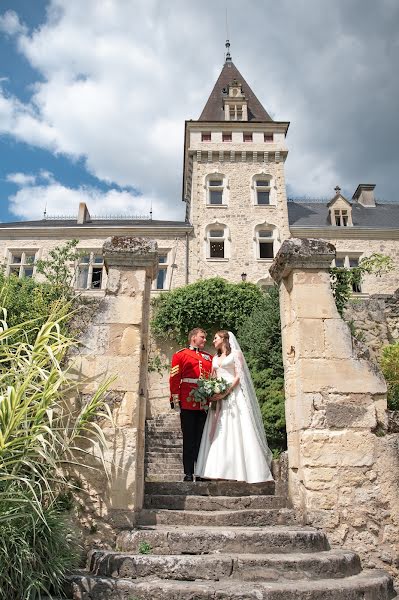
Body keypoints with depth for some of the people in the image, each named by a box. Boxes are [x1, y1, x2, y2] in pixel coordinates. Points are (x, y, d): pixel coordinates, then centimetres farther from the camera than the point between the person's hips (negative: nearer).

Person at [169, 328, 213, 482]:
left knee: (202, 439, 6)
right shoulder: (180, 355, 6)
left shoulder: (209, 357, 20)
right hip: (187, 404, -4)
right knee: (189, 439, 1)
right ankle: (188, 473, 6)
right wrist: (175, 400, -8)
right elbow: (174, 378, 0)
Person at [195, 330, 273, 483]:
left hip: (233, 395, -6)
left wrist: (225, 393, -17)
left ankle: (241, 470, -5)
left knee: (236, 430, -9)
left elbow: (239, 376, -6)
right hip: (219, 398, 6)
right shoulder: (215, 358, 21)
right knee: (219, 433, 0)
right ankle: (219, 470, 0)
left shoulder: (236, 353, 3)